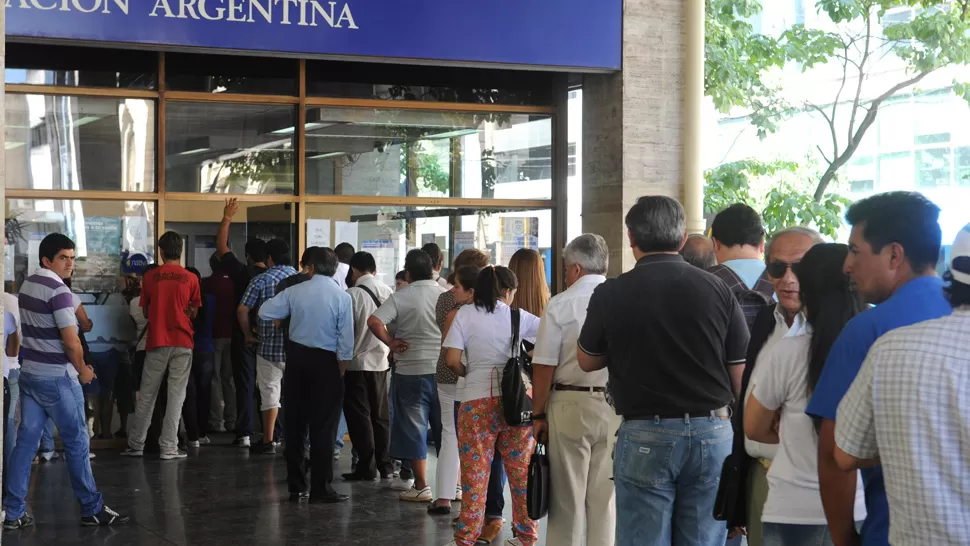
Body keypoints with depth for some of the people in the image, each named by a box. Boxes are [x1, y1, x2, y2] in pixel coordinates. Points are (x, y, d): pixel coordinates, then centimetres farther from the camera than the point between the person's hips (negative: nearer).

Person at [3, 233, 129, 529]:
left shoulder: (28, 285, 10)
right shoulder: (58, 290, -18)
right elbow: (71, 342, -21)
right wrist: (82, 370, -5)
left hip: (29, 373, 8)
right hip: (56, 378, -8)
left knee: (26, 440, 7)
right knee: (77, 442, 3)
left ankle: (13, 512, 6)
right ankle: (92, 509, 11)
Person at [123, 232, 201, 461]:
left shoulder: (151, 277, 0)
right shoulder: (190, 279, -2)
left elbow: (146, 312, 9)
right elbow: (194, 313, 5)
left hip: (157, 341, 1)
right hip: (182, 342, -1)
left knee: (147, 395, 10)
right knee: (176, 395, 1)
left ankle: (136, 444, 15)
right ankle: (169, 447, -1)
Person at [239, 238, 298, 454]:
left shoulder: (261, 280, -6)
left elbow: (242, 310, -10)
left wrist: (249, 335, 2)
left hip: (269, 347, -2)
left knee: (270, 392, 4)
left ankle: (268, 441, 7)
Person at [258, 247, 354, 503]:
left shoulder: (295, 292, -3)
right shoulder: (342, 297, -8)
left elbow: (264, 312, 1)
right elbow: (346, 340, -9)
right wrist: (341, 371, 0)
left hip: (297, 358, 3)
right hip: (326, 361, -3)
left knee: (295, 423, 11)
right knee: (323, 427, 1)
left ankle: (296, 487, 16)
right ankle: (320, 489, 0)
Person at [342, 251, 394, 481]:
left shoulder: (352, 295, -14)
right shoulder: (388, 292, 1)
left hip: (356, 361, -5)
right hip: (380, 360, 5)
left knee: (359, 416, 2)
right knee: (380, 415, 14)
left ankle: (367, 466, 3)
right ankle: (385, 464, 17)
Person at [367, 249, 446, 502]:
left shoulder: (400, 298, -8)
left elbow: (374, 321, -19)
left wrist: (391, 342, -7)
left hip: (411, 371, -3)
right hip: (443, 371, 3)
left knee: (414, 428, 6)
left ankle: (421, 486, 7)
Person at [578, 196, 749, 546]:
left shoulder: (610, 295, -6)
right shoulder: (718, 291, -3)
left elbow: (587, 362, 10)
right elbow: (742, 376, 1)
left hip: (645, 437, -2)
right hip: (712, 434, 2)